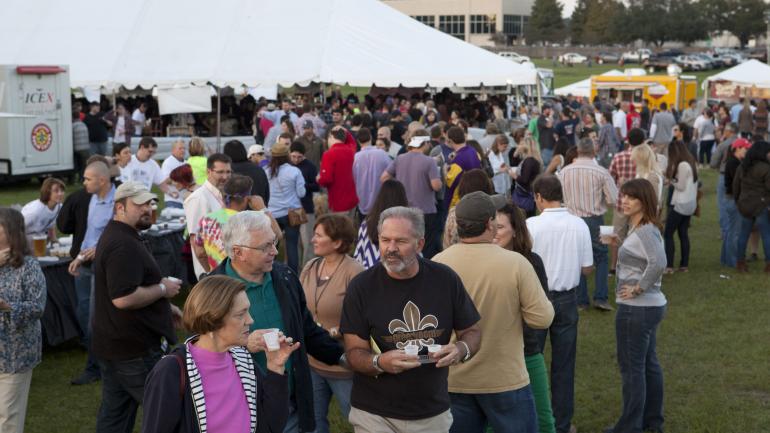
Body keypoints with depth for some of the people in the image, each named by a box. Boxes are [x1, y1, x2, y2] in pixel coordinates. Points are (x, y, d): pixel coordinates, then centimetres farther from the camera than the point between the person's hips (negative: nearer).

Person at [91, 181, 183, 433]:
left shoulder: (115, 236, 15)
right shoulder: (123, 245, -21)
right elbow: (123, 299, -30)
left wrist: (165, 306, 19)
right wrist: (162, 289, -16)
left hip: (113, 344, 11)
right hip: (134, 347, -10)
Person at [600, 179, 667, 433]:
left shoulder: (645, 231, -20)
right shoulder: (641, 228, 10)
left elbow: (658, 262, -34)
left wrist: (639, 288, -25)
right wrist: (620, 244, 11)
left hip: (637, 308, -10)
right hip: (651, 305, 10)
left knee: (631, 367, 1)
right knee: (649, 363, 18)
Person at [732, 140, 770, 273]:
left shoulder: (742, 166, 6)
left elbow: (735, 185, 12)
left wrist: (737, 200, 23)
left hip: (744, 205, 6)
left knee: (744, 233, 14)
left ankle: (741, 262, 19)